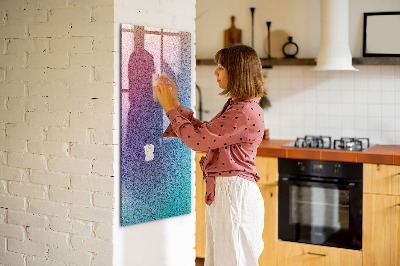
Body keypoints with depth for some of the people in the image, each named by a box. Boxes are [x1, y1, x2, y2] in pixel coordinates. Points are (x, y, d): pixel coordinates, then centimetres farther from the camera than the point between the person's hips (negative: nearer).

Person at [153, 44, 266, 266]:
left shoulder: (246, 112, -20)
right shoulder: (235, 106, 13)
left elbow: (197, 140, -20)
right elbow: (203, 131, 18)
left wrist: (170, 108, -8)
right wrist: (175, 103, 15)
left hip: (235, 194, -10)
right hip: (221, 192, 10)